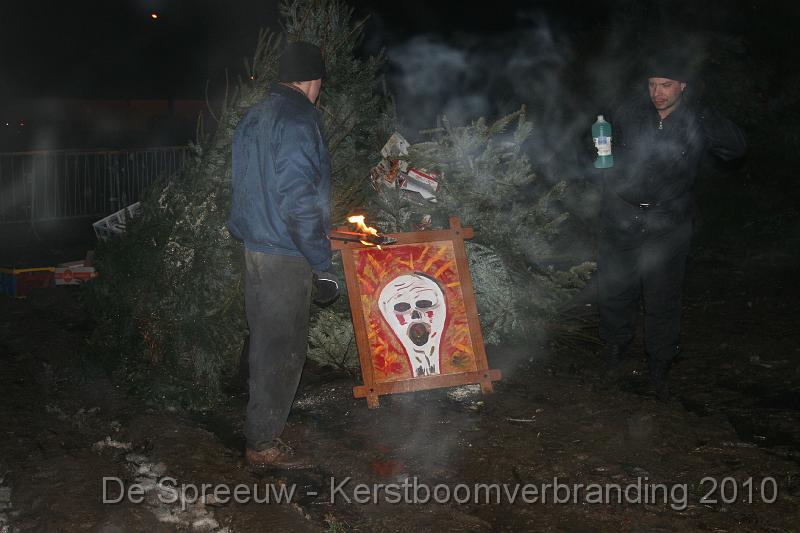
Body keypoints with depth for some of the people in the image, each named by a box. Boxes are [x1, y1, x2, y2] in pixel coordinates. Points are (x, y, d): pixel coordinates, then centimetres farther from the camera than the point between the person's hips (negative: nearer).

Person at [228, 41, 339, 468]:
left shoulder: (252, 117, 13)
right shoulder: (297, 120, -17)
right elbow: (298, 199, -23)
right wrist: (322, 264, -19)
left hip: (254, 244, 10)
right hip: (285, 255, -10)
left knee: (265, 339, 21)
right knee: (283, 348, 0)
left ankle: (261, 425, 35)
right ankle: (263, 443, 8)